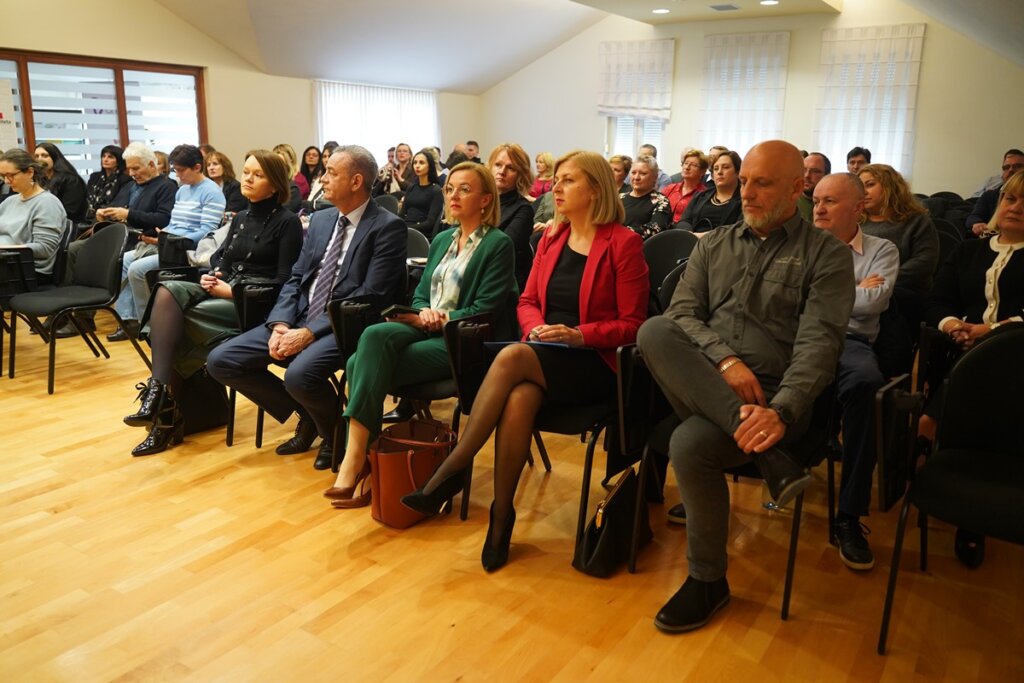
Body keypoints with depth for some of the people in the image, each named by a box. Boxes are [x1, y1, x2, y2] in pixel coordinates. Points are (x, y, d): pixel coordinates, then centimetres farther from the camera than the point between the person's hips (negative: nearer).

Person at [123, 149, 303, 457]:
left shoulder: (287, 222, -2)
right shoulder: (240, 218, 20)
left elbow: (284, 281, -9)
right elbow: (219, 259, 19)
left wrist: (234, 290, -14)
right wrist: (212, 277, -5)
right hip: (223, 292, 7)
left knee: (173, 320, -24)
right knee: (168, 291, -22)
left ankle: (166, 404, -15)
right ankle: (160, 390, -26)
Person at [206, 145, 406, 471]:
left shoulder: (388, 226, -8)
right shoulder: (320, 219, 14)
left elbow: (371, 298, -16)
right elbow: (295, 279, 13)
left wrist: (310, 332, -20)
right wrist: (281, 325, -7)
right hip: (298, 320, 8)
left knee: (299, 375, -35)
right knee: (221, 361, -3)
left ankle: (334, 430, 0)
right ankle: (307, 416, 13)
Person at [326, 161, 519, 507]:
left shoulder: (499, 244, -2)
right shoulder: (442, 240, 21)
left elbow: (484, 311, -10)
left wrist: (438, 319, -15)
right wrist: (423, 311, -3)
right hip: (426, 330, 6)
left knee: (365, 365, -25)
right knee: (374, 337, -28)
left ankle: (356, 458, -19)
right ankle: (358, 457, -27)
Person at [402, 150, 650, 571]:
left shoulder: (623, 243, -4)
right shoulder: (551, 238, 14)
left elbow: (631, 324, -5)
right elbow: (527, 300, 17)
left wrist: (577, 334, -19)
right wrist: (536, 328, -5)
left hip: (595, 363, -4)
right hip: (544, 357, 5)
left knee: (512, 358, -32)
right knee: (520, 397, -32)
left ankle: (454, 469, -22)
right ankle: (501, 516, -20)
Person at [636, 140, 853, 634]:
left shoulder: (827, 255, 5)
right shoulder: (714, 245, 18)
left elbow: (818, 343, -8)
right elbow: (681, 313, 6)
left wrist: (781, 411, -26)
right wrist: (724, 359, -14)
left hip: (773, 395, -4)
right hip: (701, 385, 4)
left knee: (690, 444, -33)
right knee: (653, 332, -28)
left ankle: (708, 580, -5)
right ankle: (771, 460, -31)